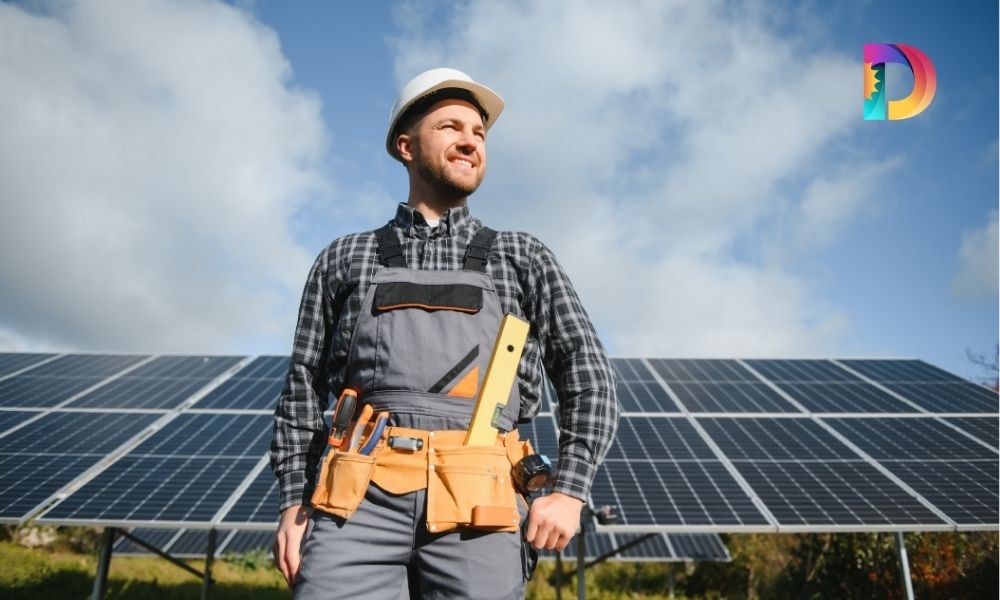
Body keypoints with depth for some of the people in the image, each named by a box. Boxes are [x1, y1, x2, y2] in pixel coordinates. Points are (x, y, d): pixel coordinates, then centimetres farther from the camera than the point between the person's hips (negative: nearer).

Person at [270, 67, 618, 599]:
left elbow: (588, 377, 10)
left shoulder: (523, 258, 16)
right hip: (361, 497, 1)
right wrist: (294, 503, 8)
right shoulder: (345, 259, 18)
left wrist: (569, 492, -1)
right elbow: (304, 388, 17)